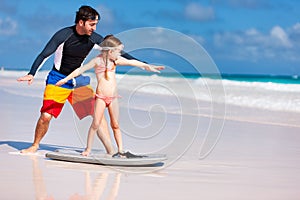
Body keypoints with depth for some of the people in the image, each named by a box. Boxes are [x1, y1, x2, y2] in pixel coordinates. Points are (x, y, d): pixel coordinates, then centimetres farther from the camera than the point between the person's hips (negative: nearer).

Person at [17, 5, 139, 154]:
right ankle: (35, 145, 15)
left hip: (79, 80, 4)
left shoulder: (94, 38, -5)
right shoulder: (64, 35, -17)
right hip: (58, 79, -4)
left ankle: (110, 150, -8)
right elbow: (44, 55, -17)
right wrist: (31, 74, -32)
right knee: (45, 116, -11)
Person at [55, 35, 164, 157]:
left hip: (113, 97, 4)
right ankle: (88, 149, 4)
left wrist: (148, 66, 12)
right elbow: (81, 70, -2)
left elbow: (132, 62, 12)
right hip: (101, 96, -4)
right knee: (95, 124, -5)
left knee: (115, 125, 5)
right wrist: (66, 79, -4)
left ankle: (120, 151, 6)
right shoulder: (97, 61, -5)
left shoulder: (116, 60, 9)